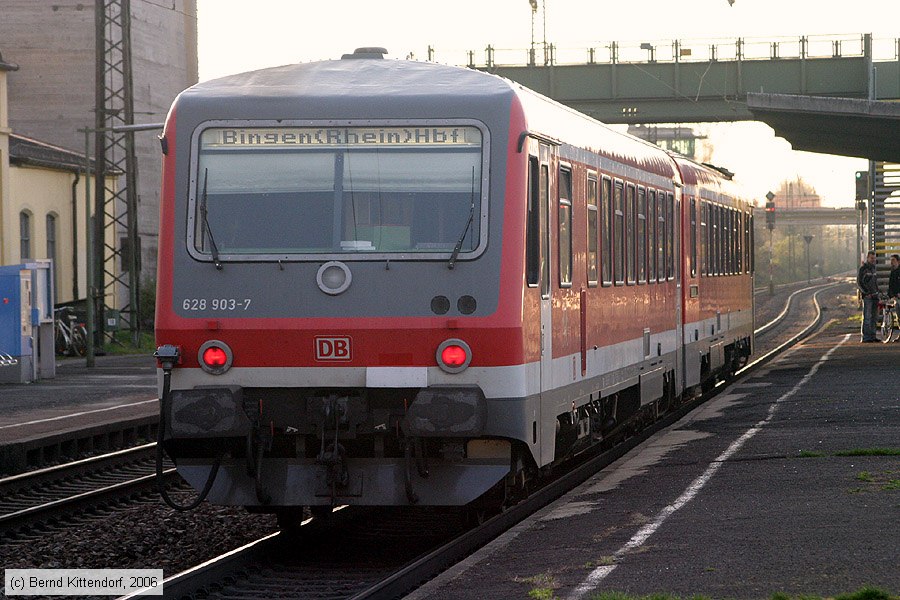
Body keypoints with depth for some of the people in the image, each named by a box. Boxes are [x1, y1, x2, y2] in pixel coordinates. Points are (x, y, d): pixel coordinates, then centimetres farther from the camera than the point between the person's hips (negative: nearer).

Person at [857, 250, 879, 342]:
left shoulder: (873, 268, 17)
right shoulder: (863, 268, -7)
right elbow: (859, 283, -12)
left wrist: (877, 294, 18)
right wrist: (866, 293, -18)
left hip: (874, 296, 8)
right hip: (867, 296, -8)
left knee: (873, 317, 9)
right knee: (867, 317, -10)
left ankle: (872, 336, 13)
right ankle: (865, 337, -10)